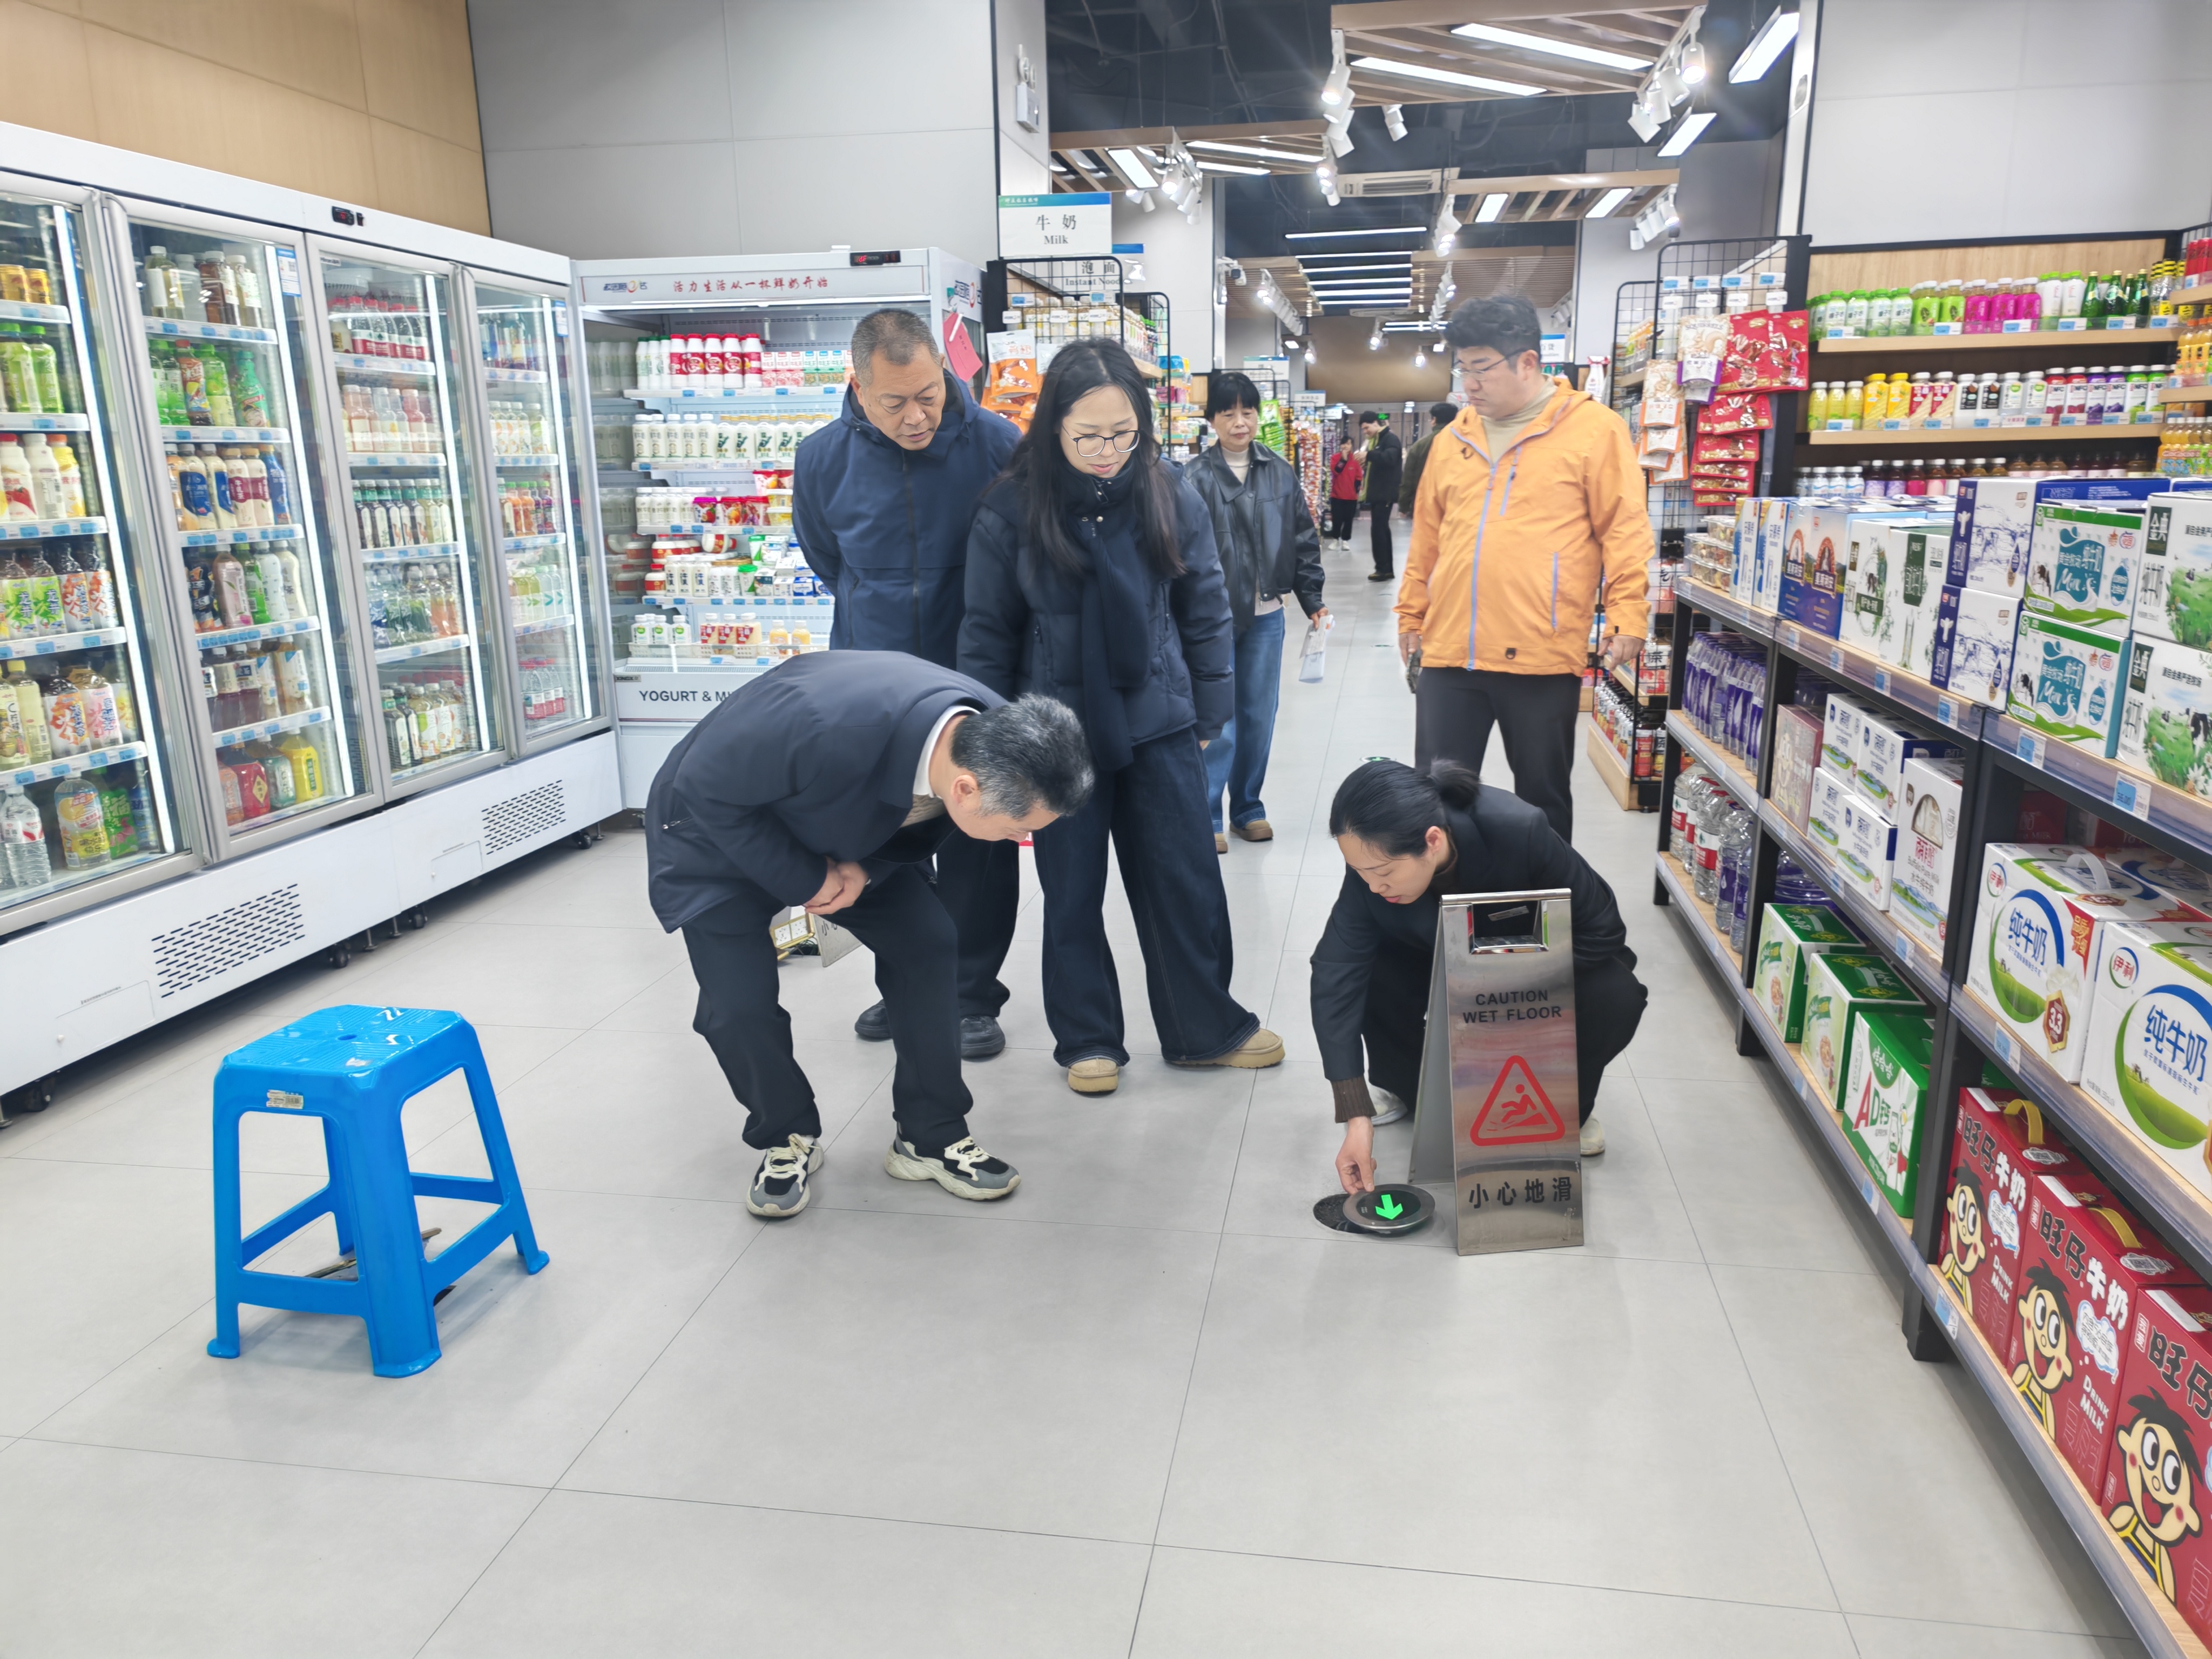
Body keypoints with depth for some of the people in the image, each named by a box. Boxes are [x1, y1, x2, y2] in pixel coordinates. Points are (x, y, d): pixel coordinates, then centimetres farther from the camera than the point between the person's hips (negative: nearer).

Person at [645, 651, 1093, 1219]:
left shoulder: (993, 737, -25)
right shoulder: (824, 726, -45)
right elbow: (705, 788, -27)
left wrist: (864, 868, -20)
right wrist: (805, 880, -24)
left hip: (845, 837, 5)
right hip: (719, 830, -4)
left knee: (929, 945, -8)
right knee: (738, 1003, -15)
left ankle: (931, 1136, 9)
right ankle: (787, 1138, 15)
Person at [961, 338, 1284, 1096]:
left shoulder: (1173, 499, -3)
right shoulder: (1011, 508, -8)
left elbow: (1205, 613, 6)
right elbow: (988, 633, -1)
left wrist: (1208, 715, 6)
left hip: (1159, 724, 1)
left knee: (1185, 880, 8)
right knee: (1072, 890, 9)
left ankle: (1206, 1028, 26)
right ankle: (1088, 1039, 26)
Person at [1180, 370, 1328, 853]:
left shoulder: (1280, 472, 8)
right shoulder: (1196, 478, -6)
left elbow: (1303, 538, 12)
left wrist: (1312, 599, 10)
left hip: (1266, 616, 4)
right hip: (1216, 616, -4)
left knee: (1259, 716, 11)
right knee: (1218, 721, -4)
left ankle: (1248, 808, 25)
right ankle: (1206, 817, 8)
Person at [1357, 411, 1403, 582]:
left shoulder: (1391, 438, -9)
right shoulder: (1375, 440, 19)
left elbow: (1390, 458, -26)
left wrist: (1368, 455, -34)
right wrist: (1367, 464, 5)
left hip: (1385, 494, -10)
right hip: (1376, 493, 10)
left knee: (1378, 529, -13)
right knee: (1381, 529, 10)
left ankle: (1383, 568, -11)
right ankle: (1387, 568, 14)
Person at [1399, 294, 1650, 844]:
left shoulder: (1594, 429, -1)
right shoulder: (1453, 438, 14)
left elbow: (1625, 530, -4)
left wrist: (1626, 615, -11)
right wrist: (1411, 614, 21)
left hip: (1542, 657, -4)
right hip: (1449, 655, 4)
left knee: (1543, 797, 10)